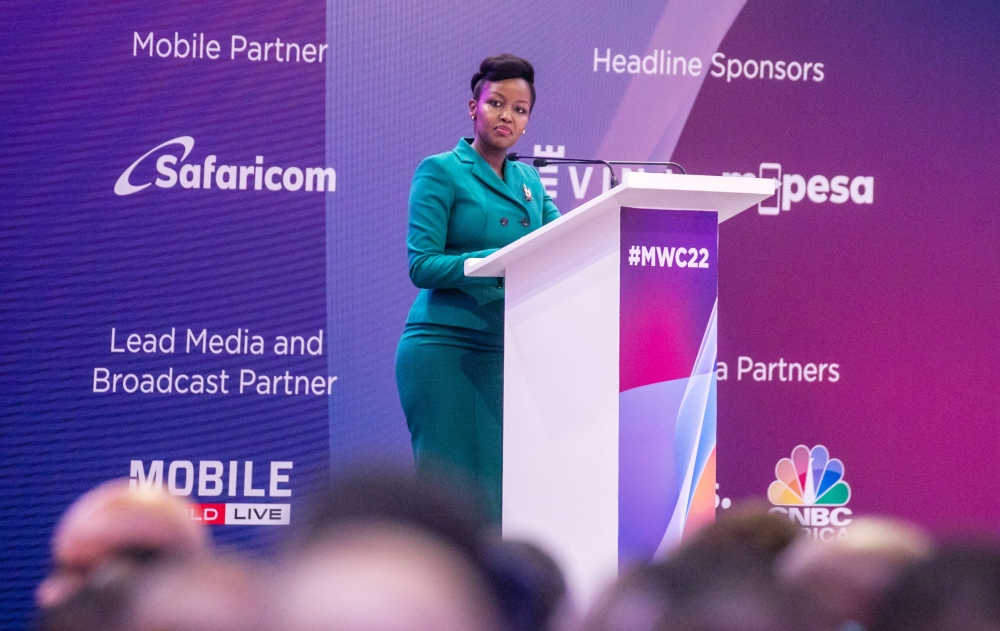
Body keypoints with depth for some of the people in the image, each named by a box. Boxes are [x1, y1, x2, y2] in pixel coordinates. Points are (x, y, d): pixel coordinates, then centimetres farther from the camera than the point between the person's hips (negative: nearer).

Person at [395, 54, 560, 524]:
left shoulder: (529, 181, 16)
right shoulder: (440, 172, -1)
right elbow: (422, 265, -10)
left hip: (506, 352, 6)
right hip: (444, 348, -5)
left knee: (496, 487, 0)